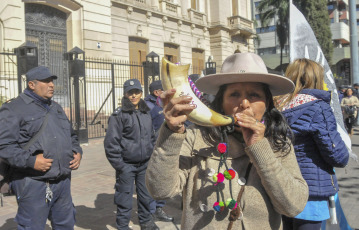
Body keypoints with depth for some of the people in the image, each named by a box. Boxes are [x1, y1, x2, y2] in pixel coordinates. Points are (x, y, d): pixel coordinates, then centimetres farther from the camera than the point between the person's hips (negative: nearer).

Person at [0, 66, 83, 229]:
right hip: (34, 184, -7)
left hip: (63, 181, 7)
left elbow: (71, 136, 25)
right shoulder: (14, 109, -7)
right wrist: (31, 161, -24)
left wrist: (77, 152, 7)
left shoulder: (56, 108, 17)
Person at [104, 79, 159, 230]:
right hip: (127, 165, -5)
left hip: (145, 164, 5)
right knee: (125, 198, 2)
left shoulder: (146, 114, 11)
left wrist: (152, 157, 14)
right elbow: (111, 142, -9)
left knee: (146, 194, 14)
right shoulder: (119, 115, -7)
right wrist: (118, 164, -12)